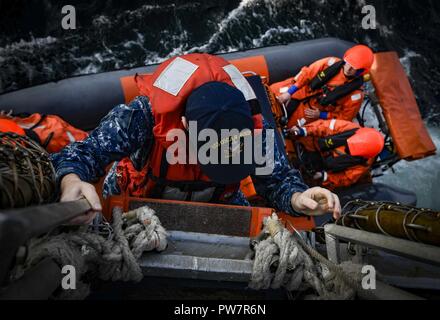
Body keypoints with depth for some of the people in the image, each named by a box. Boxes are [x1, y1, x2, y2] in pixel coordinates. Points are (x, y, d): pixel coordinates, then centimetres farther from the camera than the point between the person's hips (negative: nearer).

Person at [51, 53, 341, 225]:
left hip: (217, 203, 2)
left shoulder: (251, 126, -29)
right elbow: (86, 152, -32)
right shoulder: (143, 117, -38)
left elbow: (276, 178, -19)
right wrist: (72, 181, -56)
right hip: (137, 201, -1)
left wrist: (297, 198, -43)